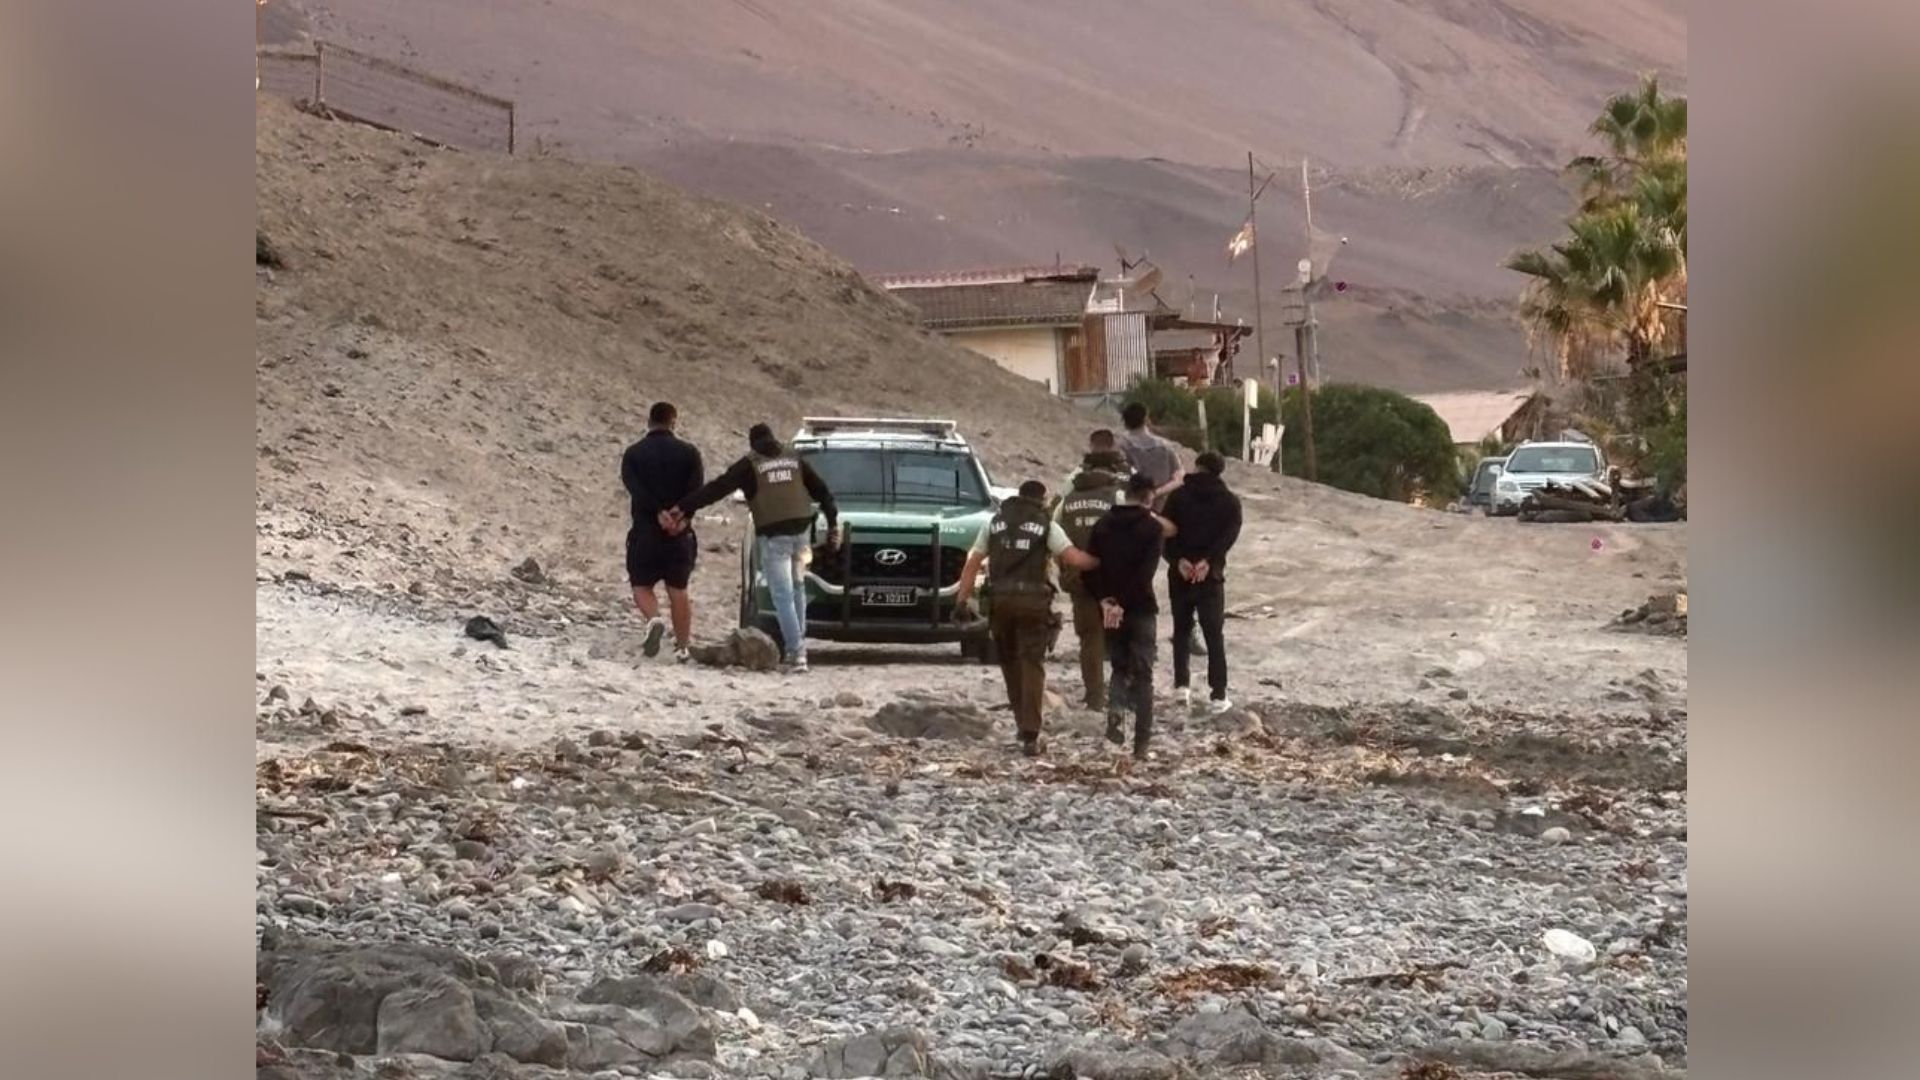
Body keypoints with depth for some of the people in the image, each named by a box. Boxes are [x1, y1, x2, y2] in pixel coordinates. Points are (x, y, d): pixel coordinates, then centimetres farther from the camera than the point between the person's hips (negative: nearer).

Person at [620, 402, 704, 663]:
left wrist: (660, 513, -17)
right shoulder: (689, 452, 2)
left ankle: (654, 620, -19)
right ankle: (682, 646, 11)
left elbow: (635, 490, -12)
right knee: (678, 589, 11)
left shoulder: (633, 454, 2)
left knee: (642, 585, 10)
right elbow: (697, 491, -9)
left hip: (645, 531, -1)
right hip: (681, 533, 1)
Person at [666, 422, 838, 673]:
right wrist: (833, 523, 23)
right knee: (796, 589, 19)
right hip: (801, 530, 5)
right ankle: (798, 644, 19)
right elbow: (822, 491, 17)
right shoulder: (795, 461, 16)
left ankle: (796, 654, -13)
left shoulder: (749, 466, 1)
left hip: (773, 535, -5)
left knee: (783, 596, -5)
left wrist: (682, 508, -6)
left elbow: (716, 489, -6)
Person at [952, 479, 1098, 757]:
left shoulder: (995, 522, 14)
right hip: (1033, 601, -3)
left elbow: (973, 563, 9)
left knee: (1010, 661, 19)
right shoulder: (1047, 525, 4)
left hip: (1000, 599, 3)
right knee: (1032, 666, -2)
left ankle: (1023, 722, 26)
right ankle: (1030, 736, -11)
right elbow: (1073, 558, -8)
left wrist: (962, 599, 8)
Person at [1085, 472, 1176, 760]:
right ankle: (1141, 744, 1)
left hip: (1109, 610, 3)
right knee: (1142, 675, 5)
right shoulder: (1153, 528, -7)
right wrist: (1123, 603, -18)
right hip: (1141, 609, -3)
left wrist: (1105, 599, -8)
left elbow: (1090, 566, -1)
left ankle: (1115, 710, -13)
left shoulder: (1103, 526, 7)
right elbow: (1146, 572, -17)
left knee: (1120, 667, 18)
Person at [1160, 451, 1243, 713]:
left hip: (1180, 573, 1)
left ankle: (1182, 685, 5)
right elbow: (1229, 534, -11)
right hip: (1211, 575, -1)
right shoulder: (1230, 501, 4)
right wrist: (1208, 561, -18)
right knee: (1215, 635, 3)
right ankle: (1218, 695, -1)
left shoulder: (1179, 496, 4)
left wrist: (1178, 560, -15)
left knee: (1182, 629, 16)